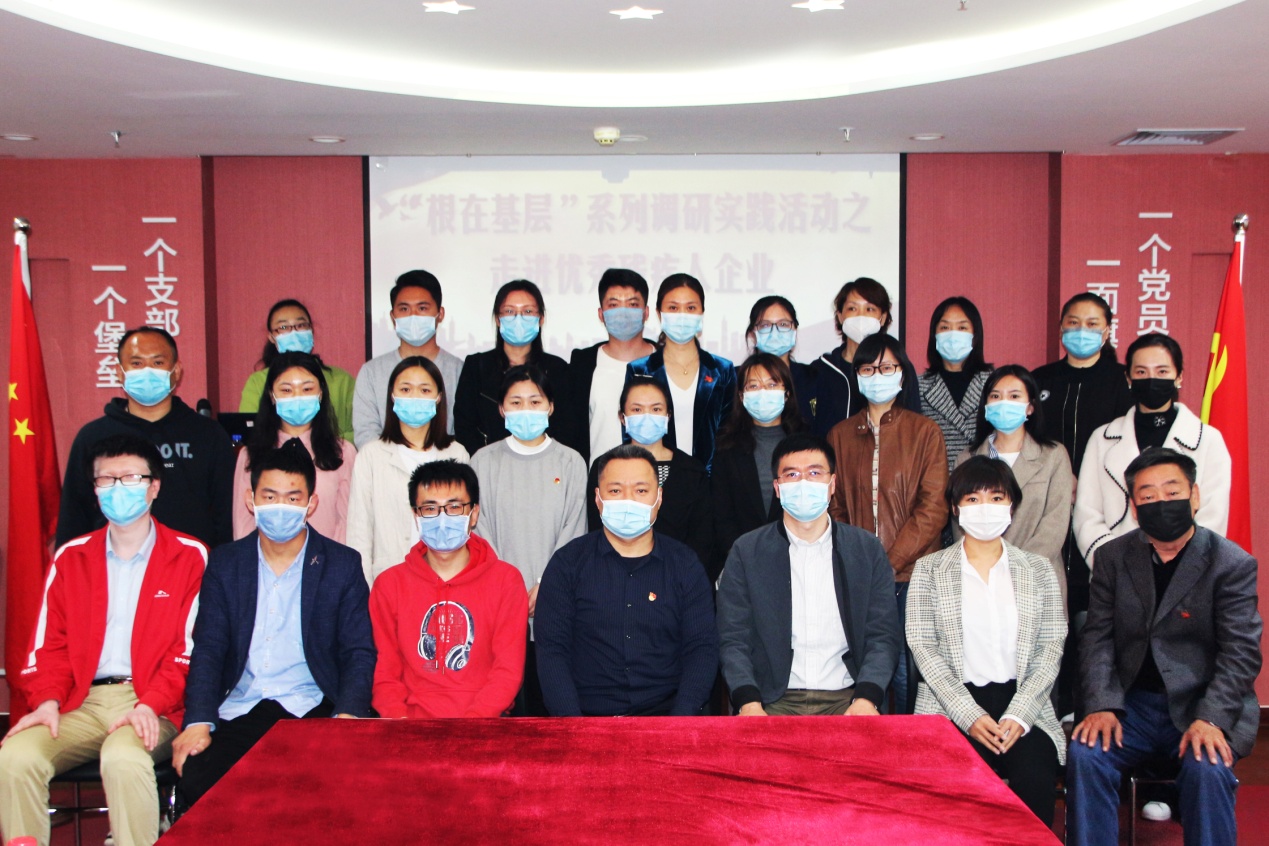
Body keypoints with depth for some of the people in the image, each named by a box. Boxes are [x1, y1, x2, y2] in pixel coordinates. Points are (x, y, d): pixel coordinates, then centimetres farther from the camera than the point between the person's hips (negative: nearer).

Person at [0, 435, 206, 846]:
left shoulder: (189, 557, 4)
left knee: (123, 760, -35)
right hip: (80, 703, 4)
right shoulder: (71, 557, 16)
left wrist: (150, 705, -16)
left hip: (150, 705, -3)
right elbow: (51, 643, 11)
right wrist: (48, 701, -7)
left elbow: (190, 649, -2)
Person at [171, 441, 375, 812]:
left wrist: (347, 716, -16)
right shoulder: (225, 563, 12)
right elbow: (208, 649, 5)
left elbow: (359, 653, 2)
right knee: (195, 779, -26)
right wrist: (198, 722, -11)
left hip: (311, 711, -1)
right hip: (238, 712, 2)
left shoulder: (342, 565, 6)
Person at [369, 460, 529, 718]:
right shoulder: (389, 585, 10)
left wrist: (469, 723, -15)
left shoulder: (506, 580, 5)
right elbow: (384, 672, 9)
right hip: (414, 724, 1)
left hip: (484, 725, -1)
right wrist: (400, 720, -10)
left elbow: (509, 670, 0)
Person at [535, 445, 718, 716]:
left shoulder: (684, 565, 10)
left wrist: (680, 719, -11)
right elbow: (551, 650, 0)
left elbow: (702, 648, 5)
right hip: (588, 714, -1)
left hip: (666, 712, 1)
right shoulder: (568, 563, 6)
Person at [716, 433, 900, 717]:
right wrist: (749, 703, -15)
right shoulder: (746, 551, 6)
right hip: (772, 701, -1)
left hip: (845, 699, 1)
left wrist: (866, 699, -12)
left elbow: (884, 636, 6)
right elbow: (733, 640, 2)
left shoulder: (868, 550, 9)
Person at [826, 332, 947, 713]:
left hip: (910, 575, -2)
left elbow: (933, 508, -3)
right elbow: (835, 507, 11)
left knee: (907, 673, -4)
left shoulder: (924, 431, 4)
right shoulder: (841, 435, 13)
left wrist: (888, 563, -11)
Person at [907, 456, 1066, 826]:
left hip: (1022, 704, 2)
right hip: (952, 707, -1)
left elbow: (1051, 648, 5)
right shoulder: (929, 570, 7)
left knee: (1035, 777, -27)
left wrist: (1018, 715, -10)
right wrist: (969, 715, -13)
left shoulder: (1038, 569, 12)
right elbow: (923, 647, -1)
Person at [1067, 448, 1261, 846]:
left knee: (1207, 770, -31)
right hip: (1131, 703, 2)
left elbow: (1240, 652, -9)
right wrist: (1101, 706, -13)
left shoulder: (1233, 564, -3)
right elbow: (1098, 637, 2)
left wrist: (1210, 719, -22)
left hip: (1202, 708, -2)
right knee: (1084, 755, -24)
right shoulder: (1113, 558, 7)